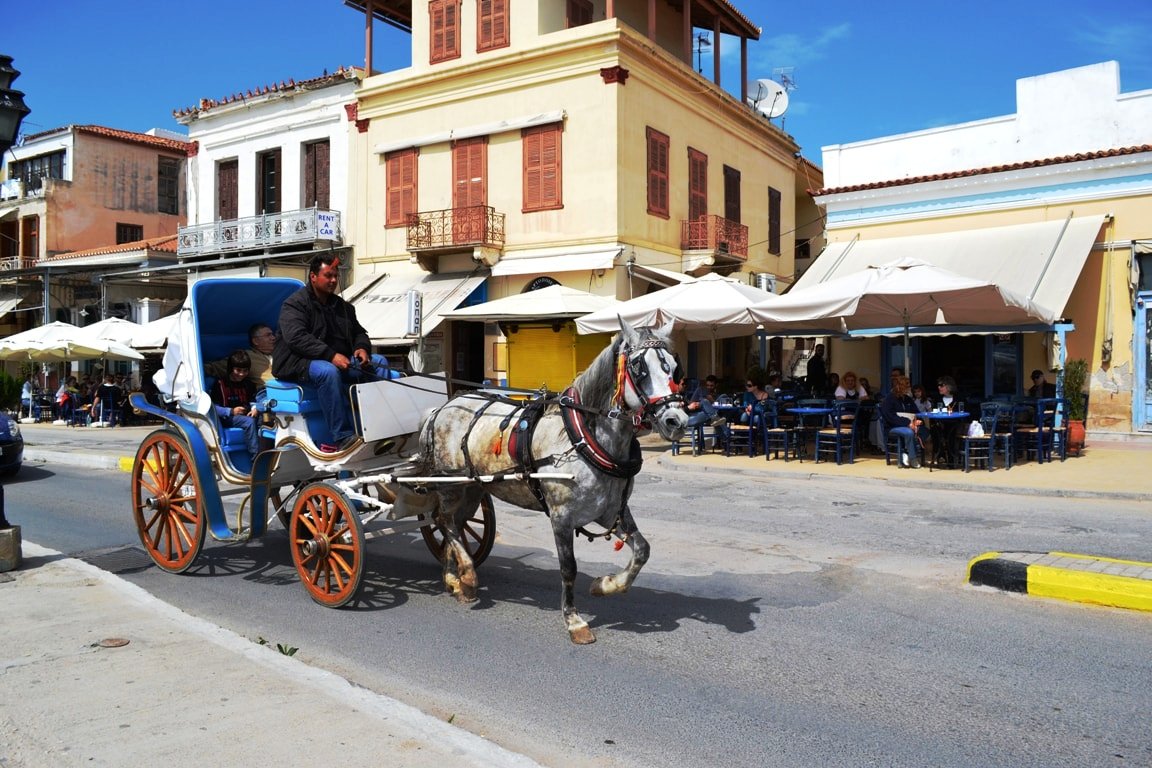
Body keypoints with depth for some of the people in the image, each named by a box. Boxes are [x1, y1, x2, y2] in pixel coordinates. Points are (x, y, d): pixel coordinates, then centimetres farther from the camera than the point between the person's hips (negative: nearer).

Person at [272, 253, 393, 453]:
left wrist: (362, 348, -3)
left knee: (378, 362, -10)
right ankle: (343, 437, -42)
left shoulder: (342, 306, 19)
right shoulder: (294, 304, -4)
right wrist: (331, 356, -29)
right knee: (327, 371, -39)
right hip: (299, 363, -7)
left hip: (339, 361, 7)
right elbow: (296, 338, -19)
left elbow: (359, 332, 23)